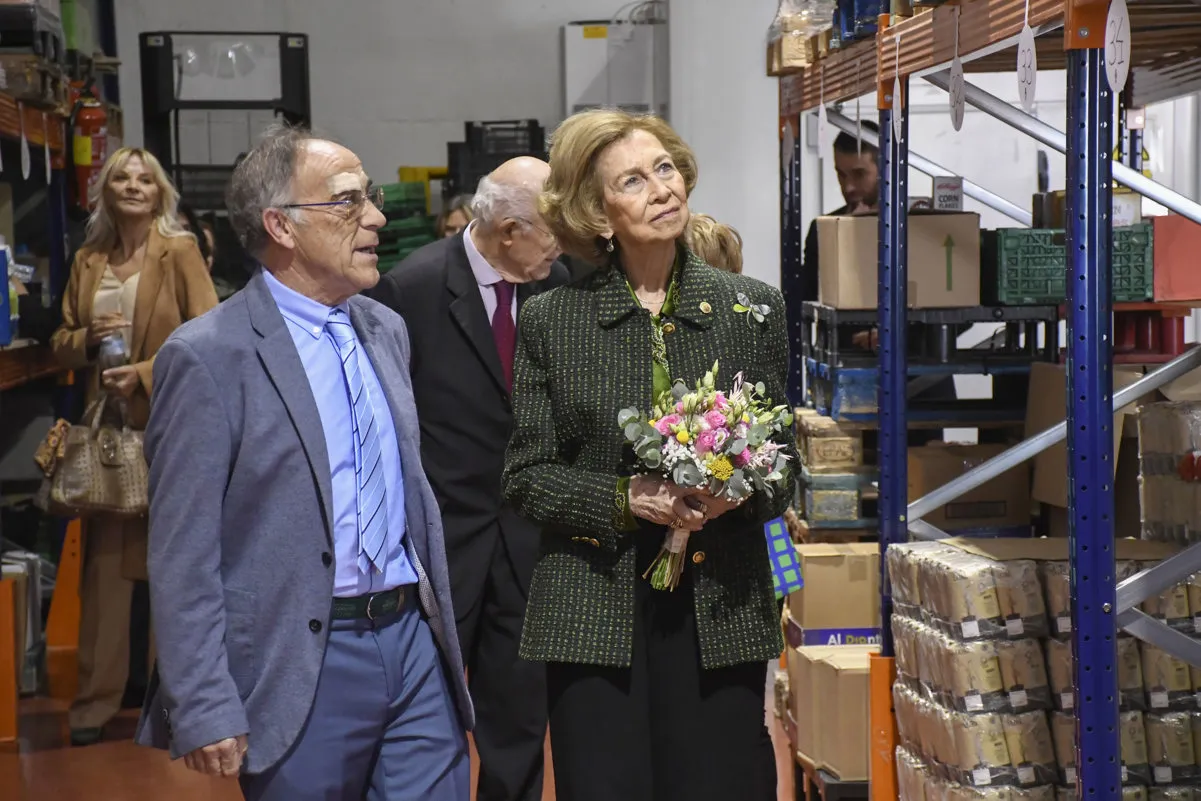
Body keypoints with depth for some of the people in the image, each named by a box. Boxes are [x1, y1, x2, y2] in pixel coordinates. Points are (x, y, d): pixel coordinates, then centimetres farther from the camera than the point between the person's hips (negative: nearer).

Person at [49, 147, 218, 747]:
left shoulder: (179, 252, -3)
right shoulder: (87, 261, 9)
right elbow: (61, 344, 15)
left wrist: (145, 373, -16)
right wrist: (89, 337, -6)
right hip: (107, 427, 4)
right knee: (104, 566, 5)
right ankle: (95, 703, 11)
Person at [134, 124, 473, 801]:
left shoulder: (385, 329, 11)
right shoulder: (209, 357, -11)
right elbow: (182, 553, -12)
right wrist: (204, 712, -15)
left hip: (415, 642, 6)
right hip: (301, 666, -6)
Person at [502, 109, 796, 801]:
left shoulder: (753, 308, 7)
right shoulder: (550, 320, 4)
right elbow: (527, 475, 3)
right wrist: (624, 499, -13)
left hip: (720, 610, 1)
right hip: (596, 615, -1)